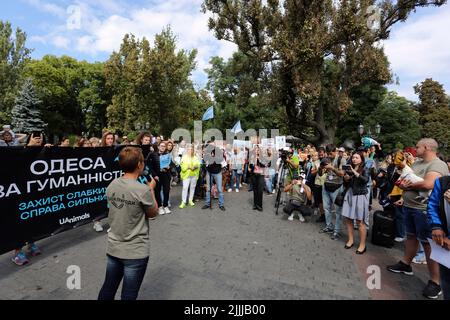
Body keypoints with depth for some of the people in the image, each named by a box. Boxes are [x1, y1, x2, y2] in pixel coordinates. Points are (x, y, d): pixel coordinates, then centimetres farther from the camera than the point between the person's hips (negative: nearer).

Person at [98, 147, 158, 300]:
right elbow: (153, 213, -7)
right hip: (136, 252, -5)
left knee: (108, 289, 23)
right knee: (129, 295, 13)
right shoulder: (143, 190, -24)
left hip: (113, 248, 6)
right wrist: (151, 189, 2)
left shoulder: (112, 185, -4)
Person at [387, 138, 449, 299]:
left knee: (428, 243, -1)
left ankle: (435, 282, 12)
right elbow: (403, 179, 14)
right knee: (411, 236, 19)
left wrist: (408, 185, -14)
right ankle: (405, 264, 34)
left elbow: (428, 184, -30)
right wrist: (403, 183, -10)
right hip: (409, 207, 8)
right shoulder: (417, 163, 12)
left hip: (425, 210, -8)